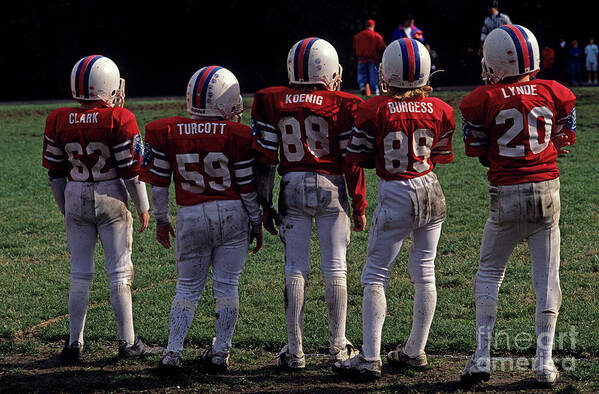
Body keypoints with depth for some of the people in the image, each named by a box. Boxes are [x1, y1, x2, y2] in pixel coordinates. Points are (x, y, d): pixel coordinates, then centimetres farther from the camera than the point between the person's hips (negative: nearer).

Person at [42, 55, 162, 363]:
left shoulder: (58, 121, 0)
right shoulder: (119, 120, -12)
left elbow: (55, 173, 6)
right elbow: (131, 169, -9)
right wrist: (143, 207, 3)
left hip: (75, 199, 4)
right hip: (111, 198, -3)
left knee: (79, 273, 10)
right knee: (119, 271, 3)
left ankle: (75, 343, 13)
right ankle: (128, 342, 7)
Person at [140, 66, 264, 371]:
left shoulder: (166, 132, -3)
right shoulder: (237, 135, -8)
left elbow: (158, 183, 3)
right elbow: (248, 187, -4)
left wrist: (161, 221, 15)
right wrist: (257, 224, 9)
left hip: (191, 217, 1)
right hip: (232, 215, -1)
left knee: (187, 287, 13)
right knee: (226, 286, 9)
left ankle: (173, 352, 5)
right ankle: (220, 352, 12)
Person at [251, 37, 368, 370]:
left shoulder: (271, 103, 0)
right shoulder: (342, 106, -5)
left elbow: (265, 158, 2)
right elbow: (351, 161, -3)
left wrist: (265, 205, 9)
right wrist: (359, 206, 7)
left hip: (292, 187, 1)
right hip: (330, 185, -1)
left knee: (295, 269, 5)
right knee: (335, 268, 6)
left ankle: (295, 351, 7)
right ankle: (338, 347, 12)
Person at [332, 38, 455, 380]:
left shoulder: (375, 111, -14)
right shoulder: (439, 111, -4)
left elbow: (360, 158, -6)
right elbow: (442, 157, 9)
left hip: (396, 196, -4)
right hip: (431, 192, 4)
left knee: (376, 276, 3)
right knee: (425, 272, 14)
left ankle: (370, 358, -3)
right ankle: (416, 351, 23)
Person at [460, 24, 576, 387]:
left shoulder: (486, 100, -8)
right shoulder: (554, 94, 0)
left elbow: (476, 150, 2)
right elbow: (564, 139, 12)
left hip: (506, 195, -2)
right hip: (547, 191, 2)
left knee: (489, 274, 13)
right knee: (547, 278, 7)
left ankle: (482, 356, 8)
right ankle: (545, 360, 7)